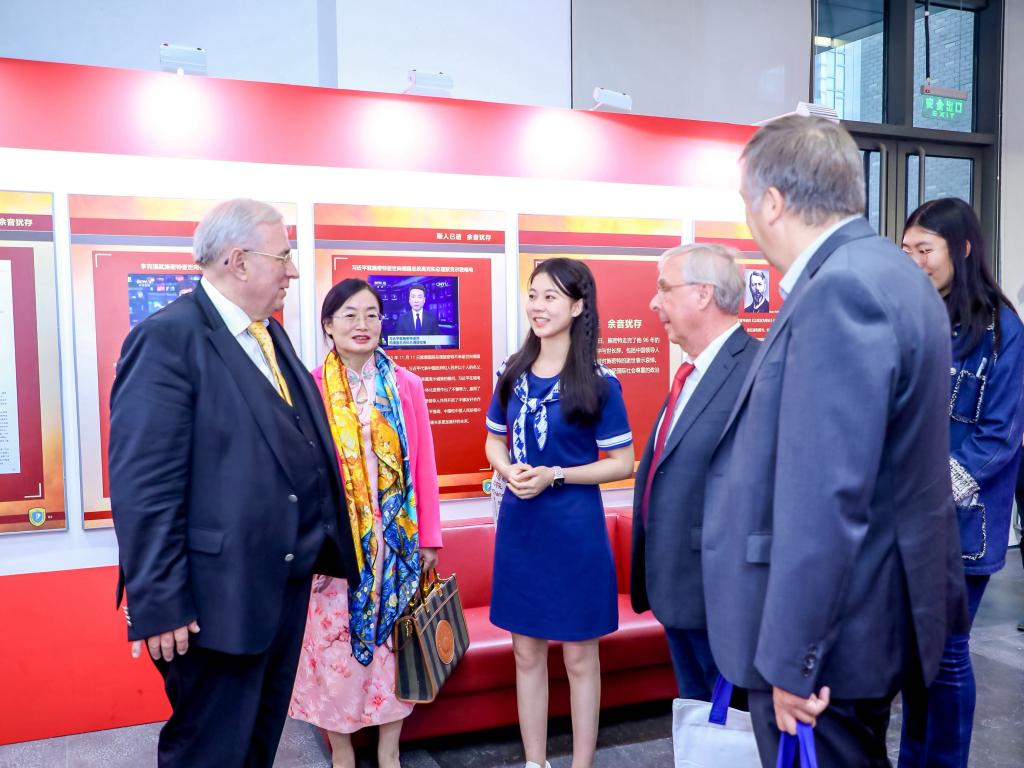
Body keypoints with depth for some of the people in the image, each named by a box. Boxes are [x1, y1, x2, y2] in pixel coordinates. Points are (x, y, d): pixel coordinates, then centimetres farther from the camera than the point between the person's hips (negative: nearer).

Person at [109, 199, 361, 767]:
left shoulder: (271, 335, 10)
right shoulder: (169, 337, -17)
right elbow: (143, 485, -21)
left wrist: (326, 543, 13)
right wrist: (158, 606, -20)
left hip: (290, 580, 8)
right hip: (221, 594, -8)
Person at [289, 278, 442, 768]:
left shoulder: (405, 386, 1)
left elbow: (423, 465, 3)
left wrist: (428, 536, 4)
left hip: (395, 539, 2)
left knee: (392, 638, 12)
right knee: (335, 642, 9)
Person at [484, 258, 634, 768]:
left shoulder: (598, 383, -10)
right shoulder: (512, 373, 2)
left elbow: (623, 462, -8)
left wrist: (554, 476, -19)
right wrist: (508, 470, -10)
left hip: (574, 531, -4)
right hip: (519, 528, 4)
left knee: (578, 655, 10)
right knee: (527, 653, 15)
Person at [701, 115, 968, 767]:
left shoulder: (840, 290, -24)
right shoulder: (889, 270, 9)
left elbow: (825, 498, -28)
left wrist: (790, 660, -21)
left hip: (834, 633, -10)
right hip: (884, 605, 10)